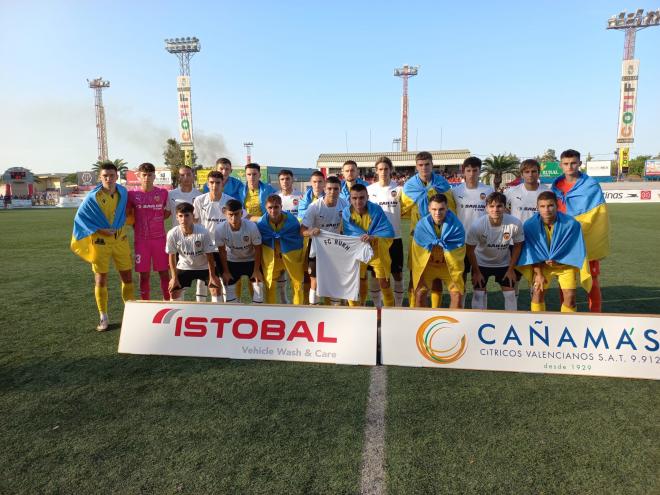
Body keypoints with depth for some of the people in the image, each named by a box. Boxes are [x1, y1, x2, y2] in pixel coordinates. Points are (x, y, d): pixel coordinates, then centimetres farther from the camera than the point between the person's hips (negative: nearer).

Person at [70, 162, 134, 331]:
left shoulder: (123, 192, -1)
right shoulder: (93, 197, -13)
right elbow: (80, 217, -6)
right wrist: (98, 230, -13)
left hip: (121, 240, 3)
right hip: (100, 242, -3)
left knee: (128, 277, 6)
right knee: (101, 280, 3)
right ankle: (103, 317, 14)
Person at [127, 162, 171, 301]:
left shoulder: (163, 193, 2)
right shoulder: (132, 194, 2)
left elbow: (168, 212, 13)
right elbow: (127, 216, 10)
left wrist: (156, 221, 3)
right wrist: (137, 226, 0)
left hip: (160, 238, 0)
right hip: (141, 240, 0)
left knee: (164, 273, 4)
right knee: (144, 275, 4)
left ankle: (168, 302, 14)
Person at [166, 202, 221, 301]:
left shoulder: (204, 232, -29)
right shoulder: (172, 234, -23)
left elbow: (209, 256, -19)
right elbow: (172, 256, -9)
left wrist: (212, 276, -15)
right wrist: (174, 277, -7)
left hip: (204, 267, -2)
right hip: (184, 267, 2)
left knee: (215, 287, -12)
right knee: (173, 291, -2)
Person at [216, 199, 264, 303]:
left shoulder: (252, 227, -31)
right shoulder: (220, 230, -27)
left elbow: (257, 249, -16)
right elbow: (222, 251, -10)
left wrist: (256, 270, -13)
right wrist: (225, 271, -5)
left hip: (251, 260, -1)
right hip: (232, 261, 1)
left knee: (258, 288, -4)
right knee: (229, 291, 4)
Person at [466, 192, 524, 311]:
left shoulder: (515, 223, -27)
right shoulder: (477, 225, -31)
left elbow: (517, 246, -8)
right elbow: (470, 249, -16)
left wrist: (511, 269, -4)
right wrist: (476, 272, -10)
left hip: (504, 263, 1)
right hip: (481, 263, -1)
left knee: (510, 293, 3)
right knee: (478, 294, -1)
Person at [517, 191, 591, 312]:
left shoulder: (571, 224, -25)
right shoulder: (530, 225, -22)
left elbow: (577, 251, -13)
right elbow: (532, 253, -11)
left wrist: (558, 262, -21)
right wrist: (538, 274, -12)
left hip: (566, 264, 0)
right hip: (542, 264, 1)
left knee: (570, 295, -9)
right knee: (538, 292, -8)